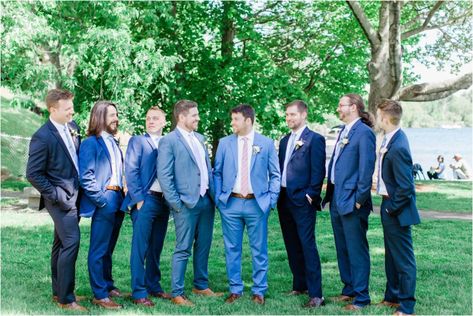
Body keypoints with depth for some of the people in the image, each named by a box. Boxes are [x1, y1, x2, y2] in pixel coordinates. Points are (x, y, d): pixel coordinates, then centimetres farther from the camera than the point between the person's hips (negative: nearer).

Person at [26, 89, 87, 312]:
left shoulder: (72, 126, 5)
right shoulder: (43, 137, -17)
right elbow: (33, 174, -15)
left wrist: (81, 187, 11)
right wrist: (55, 195, -15)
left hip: (74, 194, 8)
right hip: (61, 197, -8)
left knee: (61, 243, 16)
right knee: (71, 241, -12)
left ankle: (59, 292, 27)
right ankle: (66, 299, -2)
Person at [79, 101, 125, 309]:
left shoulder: (112, 142, 15)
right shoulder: (91, 143, -9)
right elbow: (86, 176, -16)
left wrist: (122, 196, 10)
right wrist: (101, 199, -16)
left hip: (117, 202, 8)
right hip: (104, 203, -8)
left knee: (108, 249, 18)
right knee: (99, 251, -1)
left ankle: (108, 286, 29)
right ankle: (99, 295, 5)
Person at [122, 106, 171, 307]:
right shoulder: (137, 141, 2)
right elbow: (130, 171, -6)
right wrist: (139, 198, -13)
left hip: (164, 201, 5)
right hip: (145, 200, -5)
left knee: (156, 248, 12)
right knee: (140, 249, -3)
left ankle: (153, 286, 22)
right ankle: (139, 292, 1)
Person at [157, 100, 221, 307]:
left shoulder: (199, 138, 14)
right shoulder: (169, 141, -8)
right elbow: (164, 175, -12)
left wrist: (213, 194, 12)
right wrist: (176, 203, -14)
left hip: (206, 201, 7)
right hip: (186, 204, -7)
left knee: (203, 246, 15)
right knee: (183, 250, -2)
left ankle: (201, 286, 28)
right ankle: (177, 294, 7)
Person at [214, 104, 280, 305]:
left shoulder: (266, 143, 2)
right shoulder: (225, 143, 6)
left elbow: (275, 175, 6)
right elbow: (217, 173, 10)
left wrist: (271, 200, -3)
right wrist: (218, 198, 0)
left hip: (257, 204, -1)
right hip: (230, 204, 2)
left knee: (259, 250, 4)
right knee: (232, 249, 7)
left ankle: (259, 291, 16)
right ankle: (235, 289, 19)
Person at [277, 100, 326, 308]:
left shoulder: (315, 139, -6)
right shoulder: (285, 141, 16)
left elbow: (318, 171, -10)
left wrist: (311, 195, -14)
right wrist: (278, 193, 10)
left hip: (302, 200, -7)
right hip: (284, 199, 7)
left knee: (307, 246, -10)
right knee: (292, 246, 12)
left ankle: (315, 294, -8)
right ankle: (299, 285, 23)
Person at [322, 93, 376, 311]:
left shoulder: (364, 132, -13)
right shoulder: (343, 132, 15)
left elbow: (366, 169, -17)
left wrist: (359, 200, -17)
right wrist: (330, 194, 16)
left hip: (351, 201, -9)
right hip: (337, 199, 9)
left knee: (357, 250, -1)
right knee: (342, 249, 17)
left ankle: (361, 298, 8)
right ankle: (348, 290, 29)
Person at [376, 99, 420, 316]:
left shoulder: (398, 148, -26)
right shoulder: (390, 138, 4)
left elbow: (405, 187, -26)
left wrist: (392, 209, -15)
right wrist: (388, 207, 14)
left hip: (397, 210, -10)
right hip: (389, 205, 10)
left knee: (403, 259, 1)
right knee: (391, 255, 21)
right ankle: (392, 297, 35)